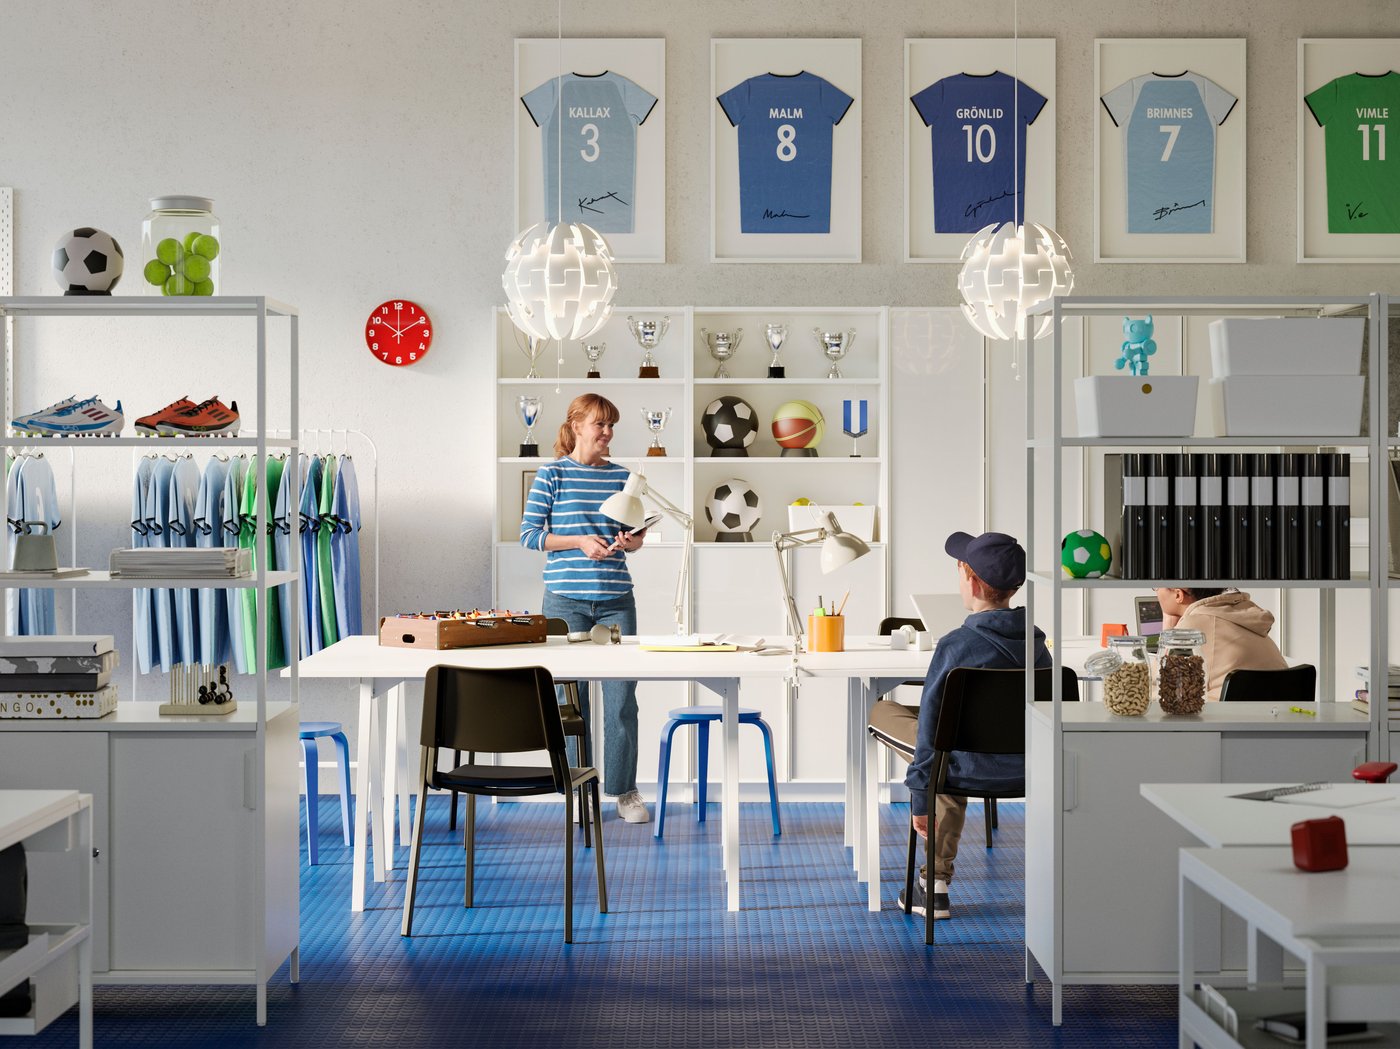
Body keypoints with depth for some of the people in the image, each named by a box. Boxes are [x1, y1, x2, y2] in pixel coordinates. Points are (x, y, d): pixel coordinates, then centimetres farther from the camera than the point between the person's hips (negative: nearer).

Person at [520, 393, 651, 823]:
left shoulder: (621, 476, 10)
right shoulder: (551, 474, 0)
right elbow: (529, 534, -3)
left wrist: (631, 541, -7)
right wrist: (579, 542, -14)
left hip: (616, 599, 3)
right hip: (567, 599, -3)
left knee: (621, 695, 1)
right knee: (571, 695, 3)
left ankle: (625, 790, 12)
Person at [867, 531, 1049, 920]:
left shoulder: (956, 645, -18)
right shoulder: (1036, 641, 0)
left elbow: (931, 724, -14)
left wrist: (919, 798, -5)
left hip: (975, 770, -6)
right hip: (1027, 768, 6)